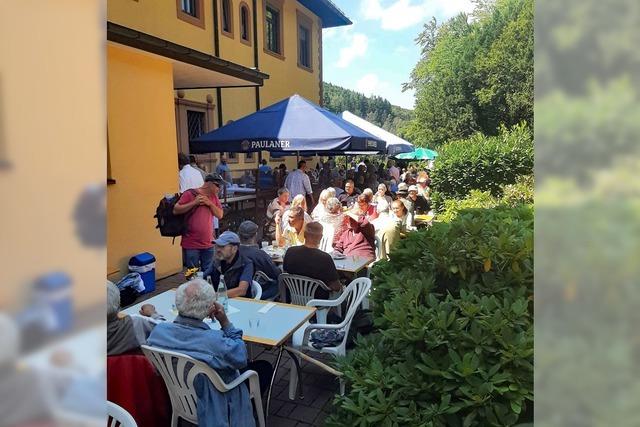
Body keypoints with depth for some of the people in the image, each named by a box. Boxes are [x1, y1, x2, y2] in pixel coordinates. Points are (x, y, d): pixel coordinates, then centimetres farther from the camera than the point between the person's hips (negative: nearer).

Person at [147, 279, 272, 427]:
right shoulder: (215, 342, -39)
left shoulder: (158, 331, -22)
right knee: (265, 367, 17)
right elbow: (241, 359, -18)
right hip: (215, 404, -6)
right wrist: (225, 322, -21)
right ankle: (246, 410, 37)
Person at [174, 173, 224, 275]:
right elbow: (175, 211, -11)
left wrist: (210, 204, -9)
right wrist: (194, 203, -18)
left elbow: (220, 215, 6)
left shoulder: (214, 197, 10)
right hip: (191, 245, -5)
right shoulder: (190, 194, -6)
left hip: (208, 245, 5)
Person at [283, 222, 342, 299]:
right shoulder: (325, 258, -29)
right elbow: (336, 287, -22)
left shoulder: (290, 252, -13)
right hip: (319, 300, -5)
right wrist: (340, 286, 2)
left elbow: (285, 271, 5)